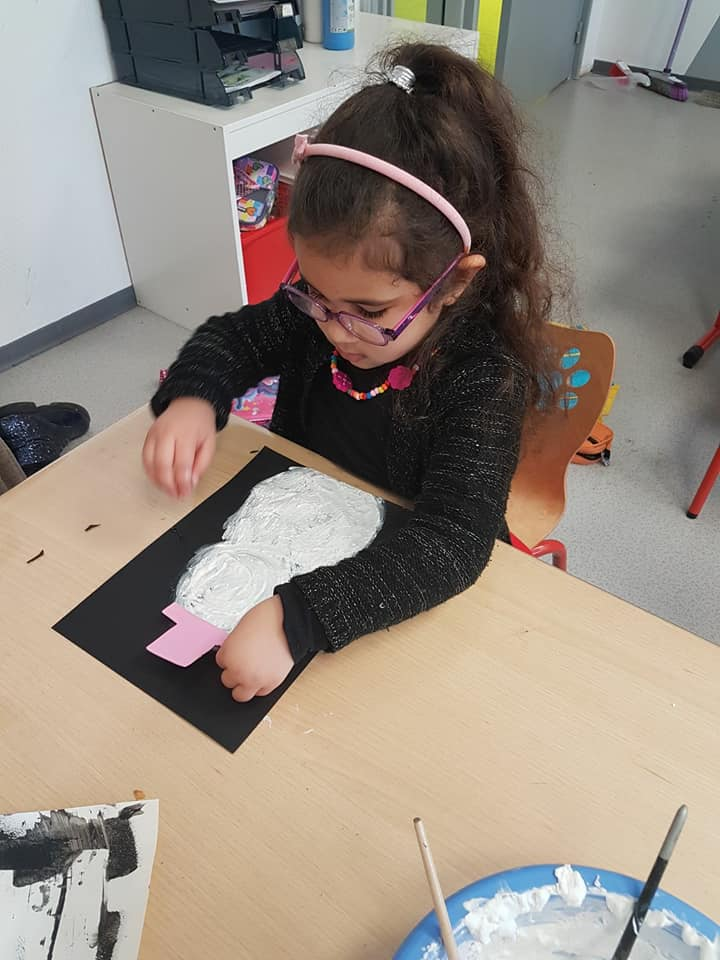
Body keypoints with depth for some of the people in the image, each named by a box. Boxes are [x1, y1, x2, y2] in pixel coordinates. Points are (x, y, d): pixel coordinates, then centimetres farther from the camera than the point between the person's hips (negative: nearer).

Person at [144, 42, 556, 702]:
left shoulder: (486, 377, -30)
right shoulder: (323, 303, -14)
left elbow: (453, 542, -37)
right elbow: (234, 337, 1)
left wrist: (297, 616, -48)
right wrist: (193, 396, -21)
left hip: (410, 585, -4)